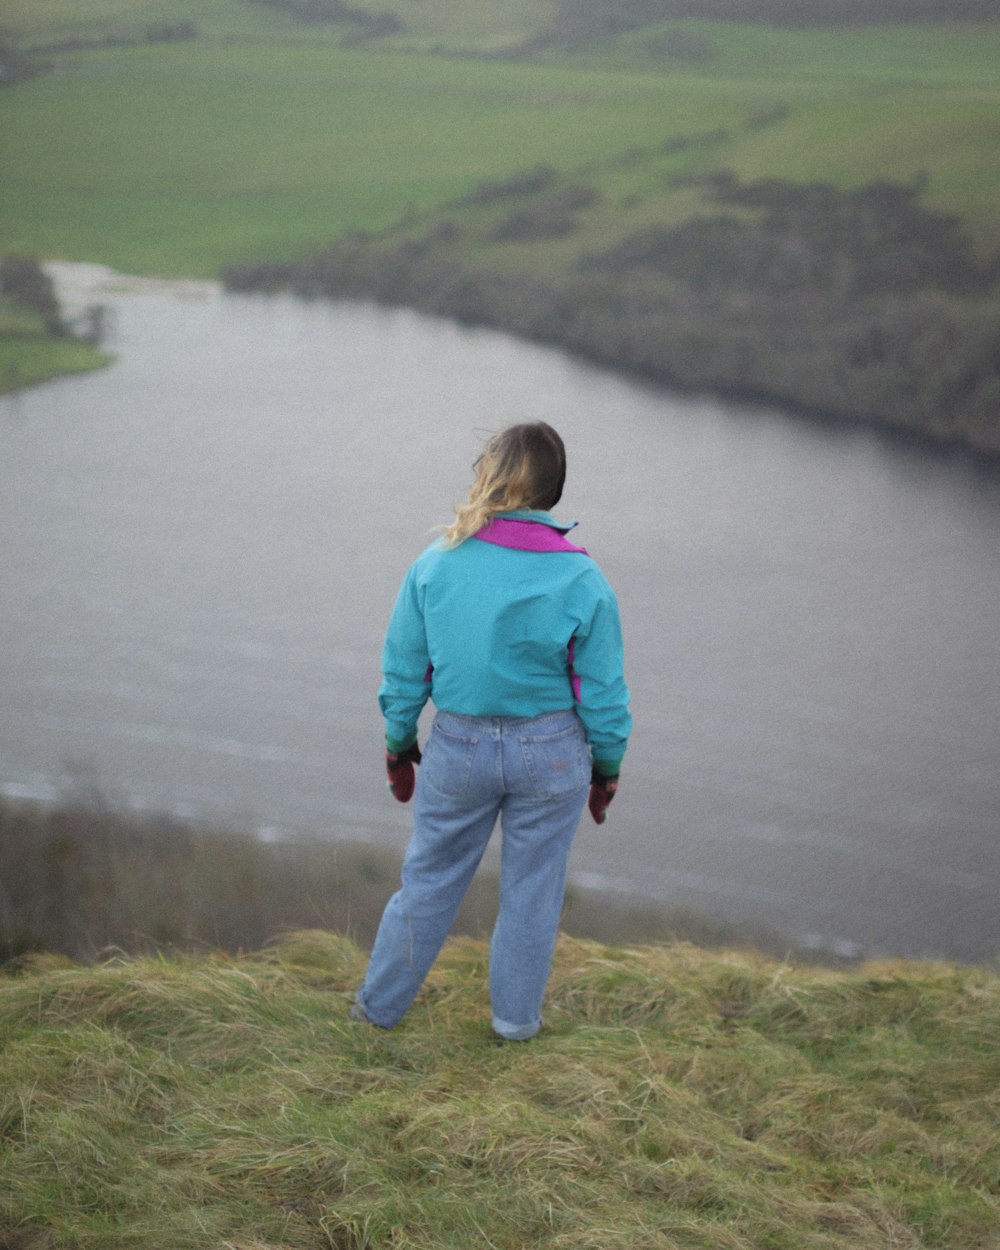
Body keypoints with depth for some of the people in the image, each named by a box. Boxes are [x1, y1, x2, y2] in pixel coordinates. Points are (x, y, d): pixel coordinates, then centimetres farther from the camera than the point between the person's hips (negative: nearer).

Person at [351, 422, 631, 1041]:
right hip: (552, 755, -1)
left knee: (431, 877, 18)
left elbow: (404, 671, -2)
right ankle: (516, 1017, 30)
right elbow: (603, 691, -8)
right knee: (532, 885, 16)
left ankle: (381, 1003, 33)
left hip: (459, 749, 1)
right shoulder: (581, 580, -14)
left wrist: (399, 744, 12)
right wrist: (607, 768, 6)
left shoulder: (435, 565, -10)